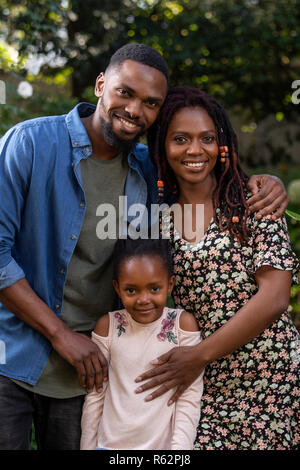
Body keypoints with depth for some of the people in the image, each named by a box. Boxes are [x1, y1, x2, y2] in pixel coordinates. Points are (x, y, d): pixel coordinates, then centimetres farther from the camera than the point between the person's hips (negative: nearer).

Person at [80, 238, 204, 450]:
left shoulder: (183, 324, -11)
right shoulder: (107, 326, -6)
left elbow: (189, 398, -10)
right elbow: (95, 395, 1)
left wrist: (180, 446, -14)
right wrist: (88, 446, 5)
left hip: (163, 444, -1)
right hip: (110, 443, 1)